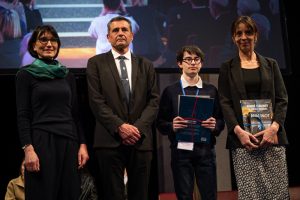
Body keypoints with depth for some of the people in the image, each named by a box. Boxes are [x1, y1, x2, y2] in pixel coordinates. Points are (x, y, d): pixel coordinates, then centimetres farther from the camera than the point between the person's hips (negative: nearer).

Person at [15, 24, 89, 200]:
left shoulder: (67, 75, 13)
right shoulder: (25, 75, 1)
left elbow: (75, 113, 12)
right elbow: (23, 115, -5)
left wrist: (82, 144, 3)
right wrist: (28, 149, -15)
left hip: (69, 142, 4)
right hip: (41, 141, -4)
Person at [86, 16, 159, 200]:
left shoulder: (146, 65, 14)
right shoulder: (96, 63, 6)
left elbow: (154, 101, 6)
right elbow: (96, 101, -3)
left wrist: (138, 127, -10)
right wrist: (119, 127, -14)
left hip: (141, 140, 2)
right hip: (110, 140, -2)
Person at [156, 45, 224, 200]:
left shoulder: (211, 90, 11)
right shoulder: (170, 91, 5)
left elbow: (221, 120, 11)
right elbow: (160, 123, 4)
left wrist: (215, 125, -11)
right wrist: (172, 126, -16)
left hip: (205, 150, 1)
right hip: (181, 150, -1)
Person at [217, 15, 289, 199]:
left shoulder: (270, 65, 15)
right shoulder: (227, 68, 12)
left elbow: (282, 99, 9)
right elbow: (225, 103, 4)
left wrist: (274, 127, -8)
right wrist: (238, 131, -11)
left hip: (271, 134, 1)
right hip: (242, 136, -1)